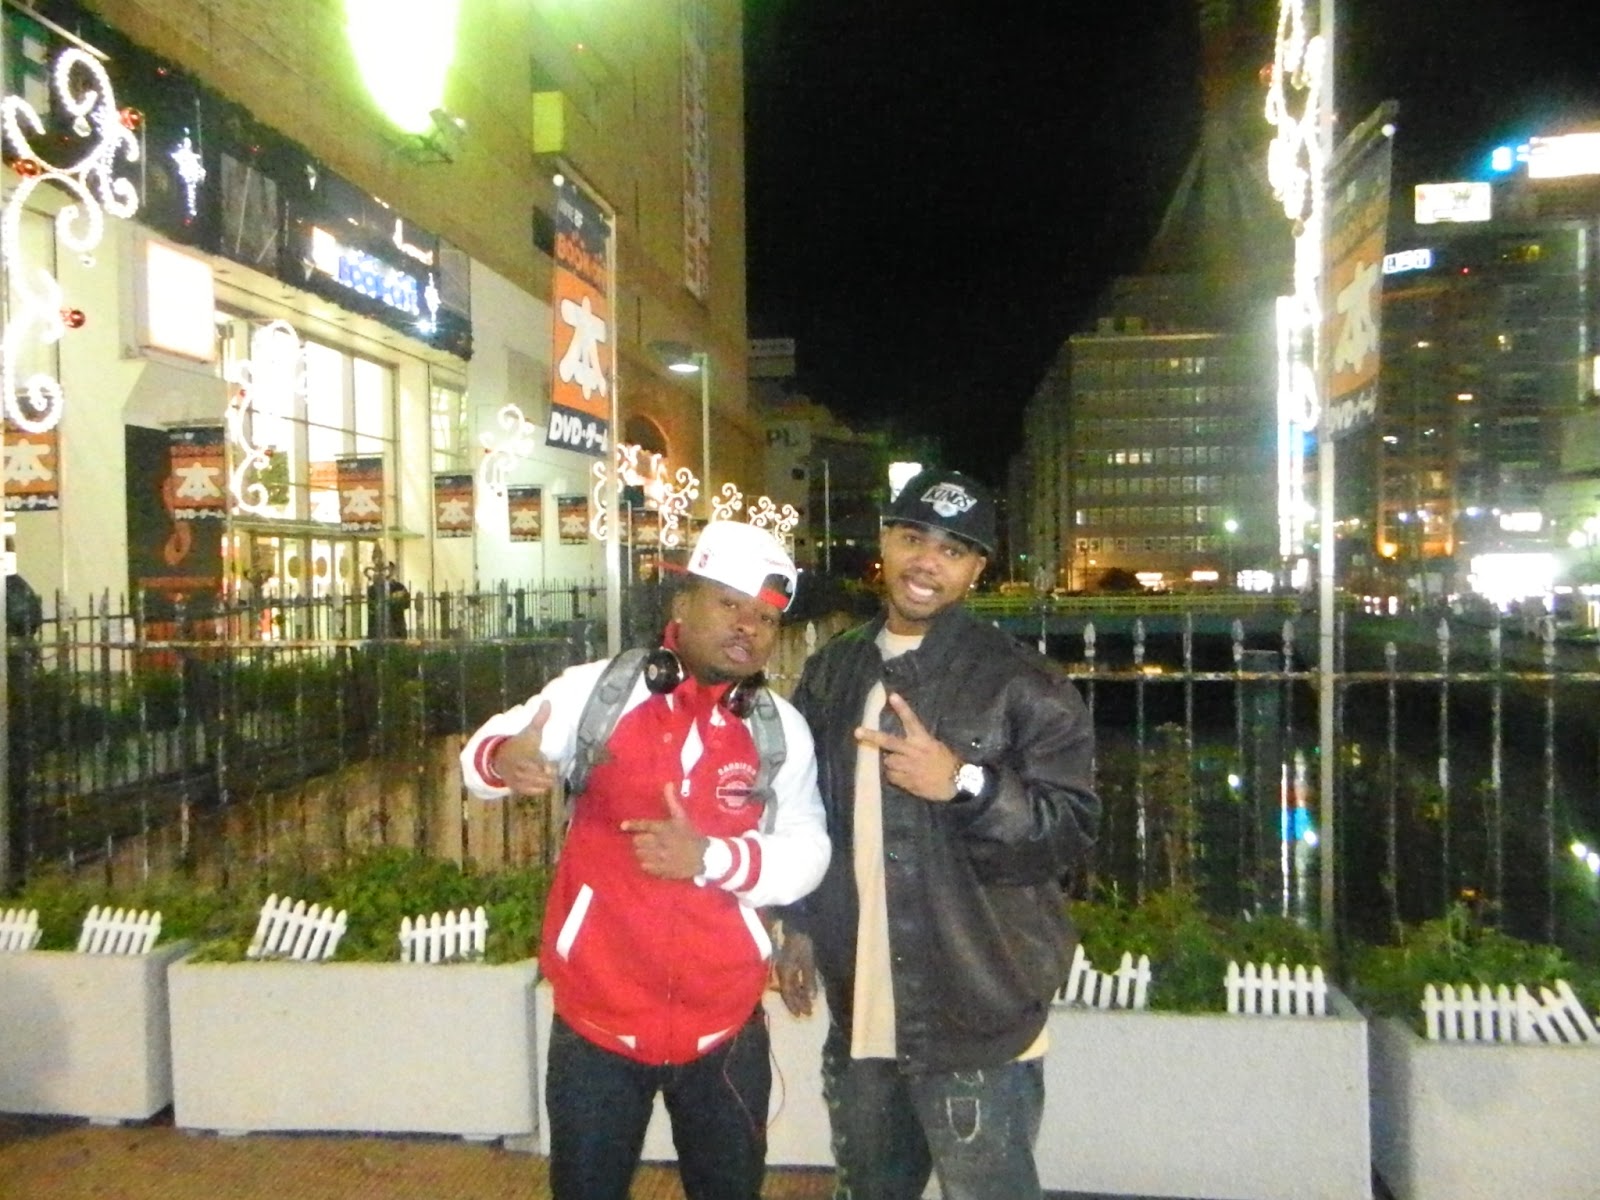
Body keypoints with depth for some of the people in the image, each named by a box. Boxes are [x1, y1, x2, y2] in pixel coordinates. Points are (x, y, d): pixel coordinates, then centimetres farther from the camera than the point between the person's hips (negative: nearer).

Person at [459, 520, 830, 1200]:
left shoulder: (782, 728, -2)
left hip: (726, 1023, 2)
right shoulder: (597, 691, -9)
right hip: (596, 1017, -2)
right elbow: (482, 752, -11)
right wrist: (502, 759, -35)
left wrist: (710, 856, -24)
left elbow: (806, 856, -8)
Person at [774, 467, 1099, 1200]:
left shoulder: (1023, 685, -9)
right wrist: (801, 926, 15)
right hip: (859, 1010, 6)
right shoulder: (831, 674, 8)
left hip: (976, 1022, -5)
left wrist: (966, 784, -26)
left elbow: (1073, 831, -13)